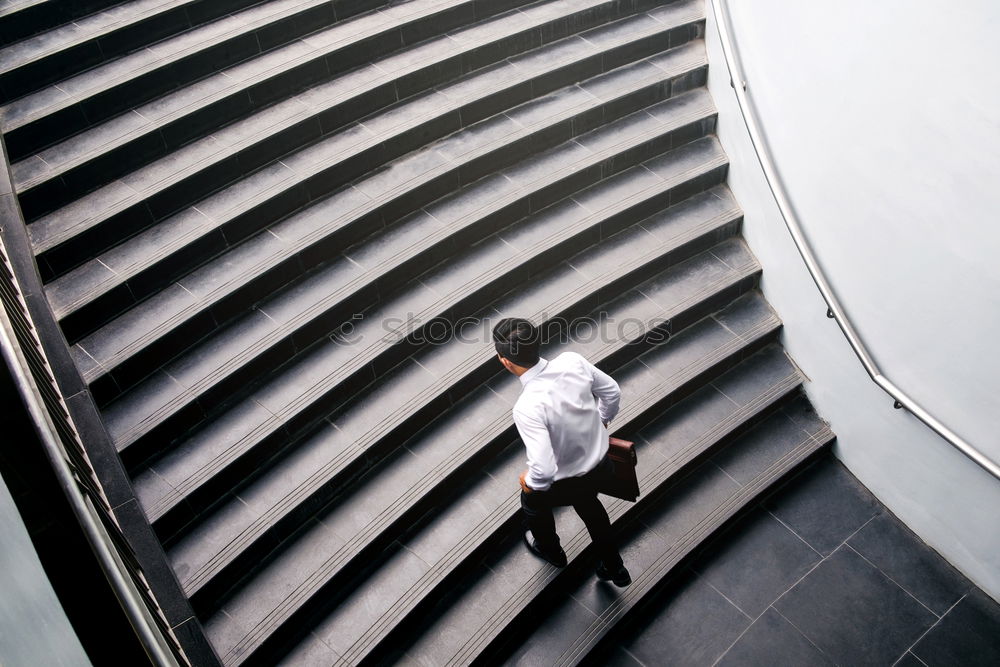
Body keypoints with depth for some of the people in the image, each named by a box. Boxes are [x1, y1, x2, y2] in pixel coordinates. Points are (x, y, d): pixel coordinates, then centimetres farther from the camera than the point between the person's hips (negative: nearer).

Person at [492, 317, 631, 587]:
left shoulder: (527, 407, -40)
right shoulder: (572, 361, -22)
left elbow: (544, 469, -39)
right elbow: (612, 391, -5)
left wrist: (530, 482, -15)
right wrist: (600, 422, 14)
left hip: (565, 482, -5)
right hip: (600, 460, 5)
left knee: (532, 501, 31)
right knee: (588, 503, 37)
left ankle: (550, 550, 62)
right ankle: (614, 568, 54)